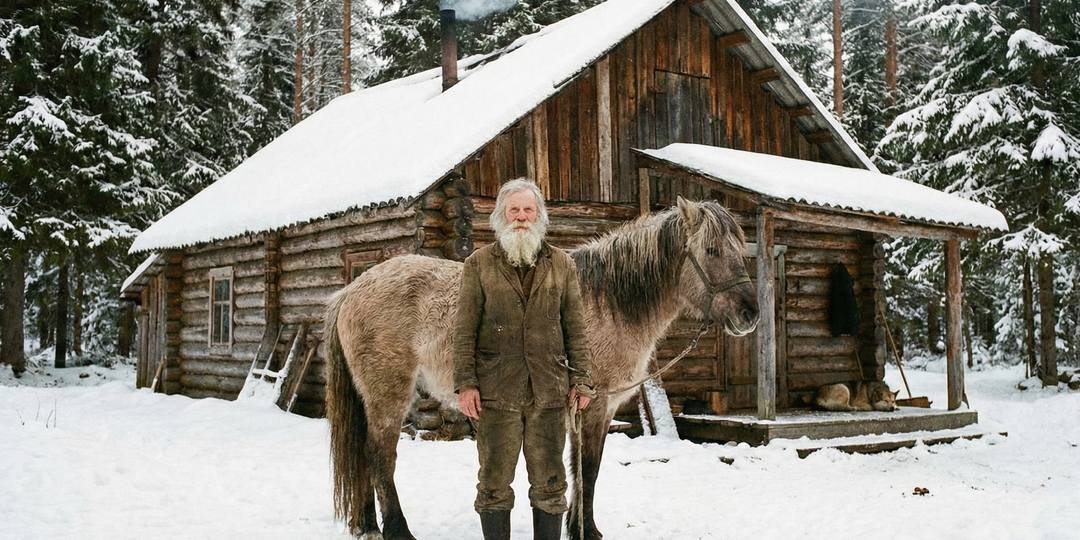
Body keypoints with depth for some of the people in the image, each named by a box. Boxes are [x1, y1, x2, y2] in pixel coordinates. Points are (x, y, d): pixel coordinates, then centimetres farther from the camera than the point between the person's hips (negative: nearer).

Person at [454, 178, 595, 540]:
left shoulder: (562, 265, 8)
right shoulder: (479, 264, 3)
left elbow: (575, 329, 8)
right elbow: (465, 330, 0)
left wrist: (581, 380, 2)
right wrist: (465, 382, -6)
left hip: (549, 391, 2)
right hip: (496, 391, -1)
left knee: (550, 483, 9)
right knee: (495, 483, 7)